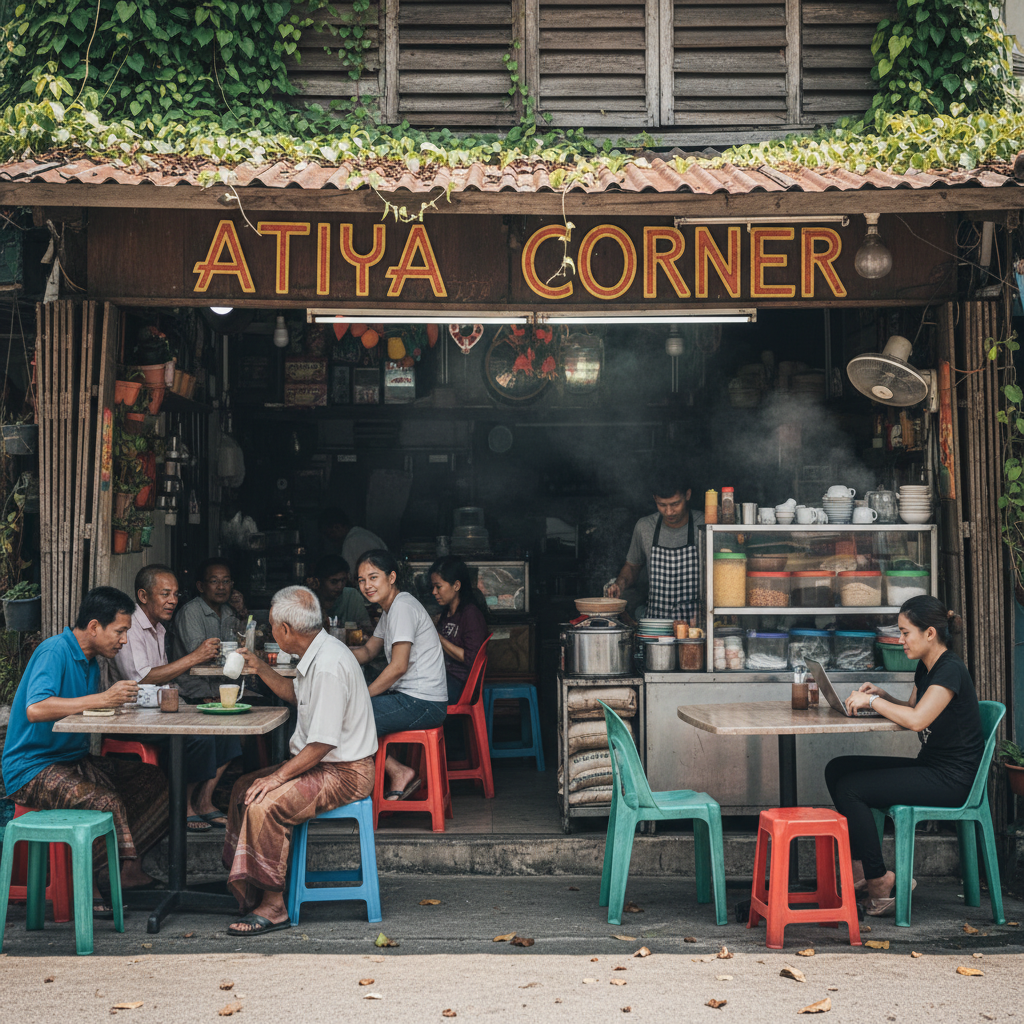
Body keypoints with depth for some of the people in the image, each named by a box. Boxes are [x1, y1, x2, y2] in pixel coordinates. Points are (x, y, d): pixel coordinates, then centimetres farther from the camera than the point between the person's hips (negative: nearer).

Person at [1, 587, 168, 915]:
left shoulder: (90, 660, 14)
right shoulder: (55, 651, -16)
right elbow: (36, 709, -32)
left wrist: (121, 698, -4)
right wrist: (103, 698, -32)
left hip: (74, 761, 9)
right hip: (33, 768, -9)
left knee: (154, 781, -6)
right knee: (107, 801, -33)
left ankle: (106, 868, -13)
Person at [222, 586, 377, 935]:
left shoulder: (328, 665, -25)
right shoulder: (318, 654, 8)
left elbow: (323, 743, -26)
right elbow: (296, 694, 31)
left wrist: (278, 777, -21)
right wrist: (261, 669, 21)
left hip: (344, 773, -11)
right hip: (320, 764, 11)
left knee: (265, 804, -25)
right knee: (244, 788, 13)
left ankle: (272, 906, -15)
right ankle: (246, 885, 18)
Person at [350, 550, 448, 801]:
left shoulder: (402, 607, -15)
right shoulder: (390, 609, 16)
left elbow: (398, 666, -20)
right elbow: (368, 651, 22)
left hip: (422, 703, -11)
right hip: (410, 697, 11)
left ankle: (399, 773, -3)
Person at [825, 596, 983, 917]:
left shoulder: (950, 670, -19)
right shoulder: (926, 667, 11)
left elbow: (917, 719, -30)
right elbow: (912, 708, 22)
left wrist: (872, 701, -18)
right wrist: (882, 695, 3)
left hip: (951, 779, -10)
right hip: (929, 767, 10)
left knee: (850, 788, -19)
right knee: (836, 769, 3)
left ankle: (878, 881, -8)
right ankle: (861, 865, 4)